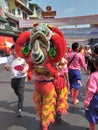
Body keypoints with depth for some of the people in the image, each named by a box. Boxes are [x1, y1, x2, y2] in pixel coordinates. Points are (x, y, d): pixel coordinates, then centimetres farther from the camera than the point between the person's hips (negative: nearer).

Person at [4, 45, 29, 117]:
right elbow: (8, 68, 9)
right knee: (16, 92, 22)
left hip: (21, 77, -5)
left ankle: (20, 109, -3)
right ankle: (20, 100, 54)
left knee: (20, 92, -10)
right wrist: (6, 67, -15)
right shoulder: (9, 58, 0)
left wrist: (25, 70, -26)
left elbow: (28, 66, -5)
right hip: (13, 77, 5)